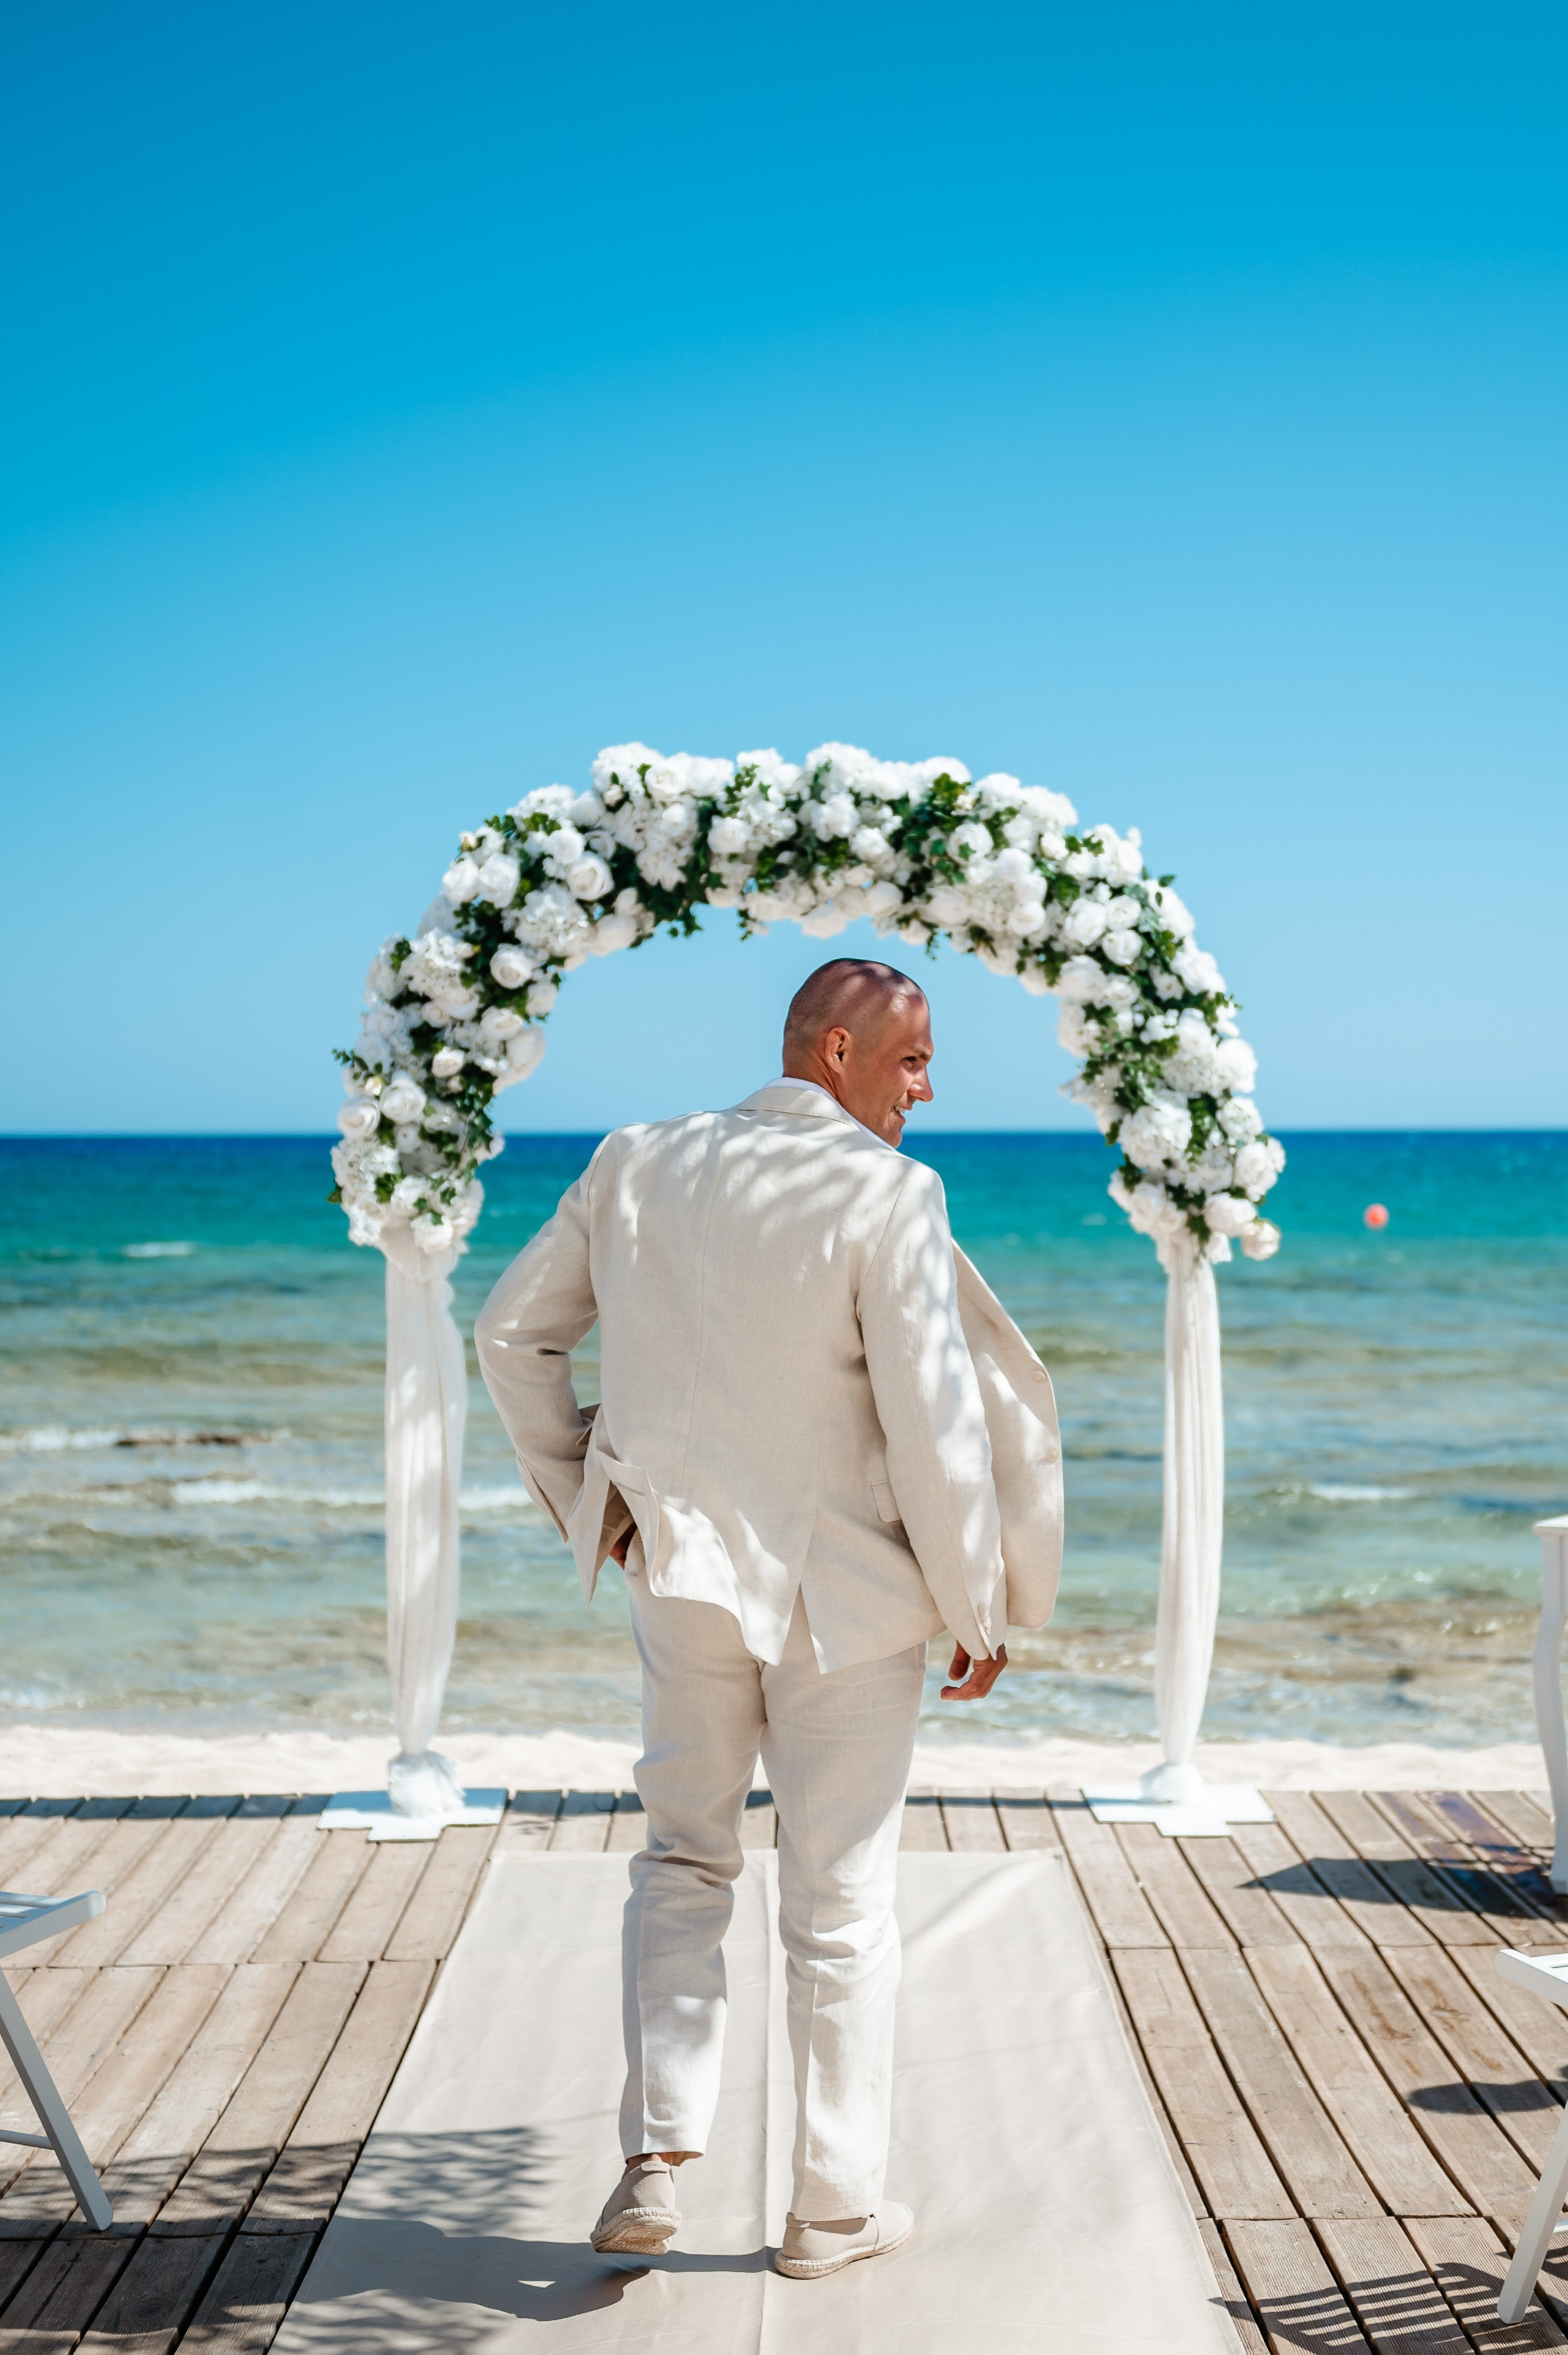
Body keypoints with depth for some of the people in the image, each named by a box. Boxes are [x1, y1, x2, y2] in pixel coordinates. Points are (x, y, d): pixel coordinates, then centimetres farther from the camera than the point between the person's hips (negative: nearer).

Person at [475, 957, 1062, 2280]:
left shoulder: (639, 1167, 1)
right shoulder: (885, 1196, -16)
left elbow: (512, 1335, 9)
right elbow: (935, 1423, -17)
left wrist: (585, 1500, 16)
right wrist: (980, 1612, -6)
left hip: (685, 1575, 4)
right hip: (847, 1594, -4)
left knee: (683, 1862, 19)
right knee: (841, 1900, 9)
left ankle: (657, 2160, 9)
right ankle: (835, 2207, 20)